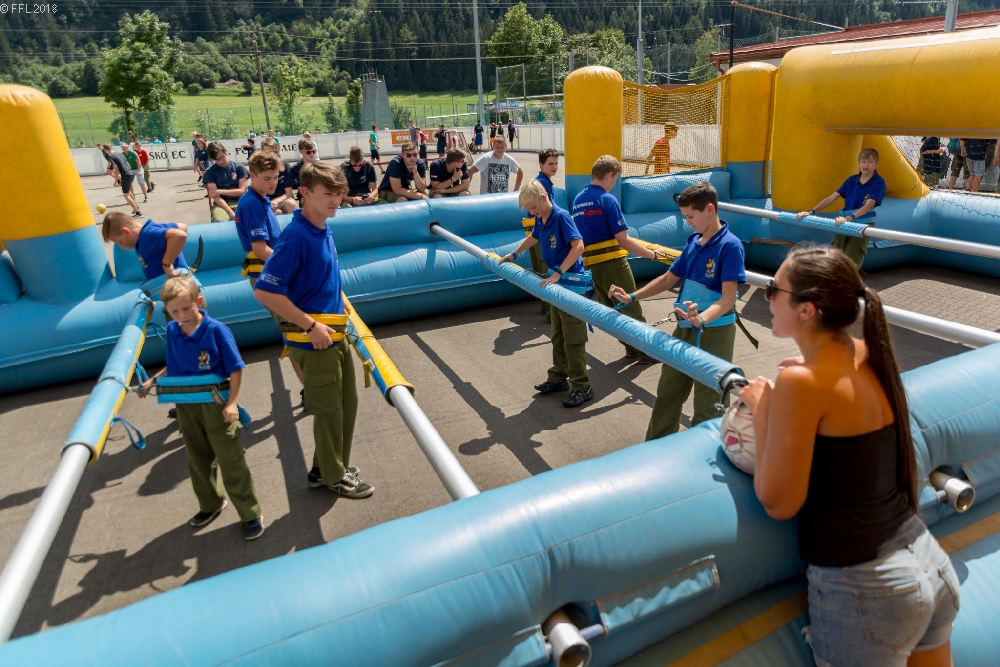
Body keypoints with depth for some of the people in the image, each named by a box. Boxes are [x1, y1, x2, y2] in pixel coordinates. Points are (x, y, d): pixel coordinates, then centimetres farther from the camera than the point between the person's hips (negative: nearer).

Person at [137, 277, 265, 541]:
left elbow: (235, 368, -15)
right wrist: (152, 381, 1)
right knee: (199, 460, 21)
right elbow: (173, 367, 14)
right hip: (186, 407, 6)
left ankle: (251, 514, 15)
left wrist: (232, 402, -21)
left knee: (231, 462, 2)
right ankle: (211, 505, 42)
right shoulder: (172, 331, -1)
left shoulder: (216, 330, -18)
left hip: (216, 405, -6)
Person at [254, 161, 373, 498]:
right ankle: (334, 476, 27)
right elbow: (264, 292, -25)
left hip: (335, 333, 9)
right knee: (329, 409, 7)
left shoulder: (324, 229, 5)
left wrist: (341, 302, 11)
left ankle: (326, 467, 36)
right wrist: (311, 325, -22)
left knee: (347, 402, 18)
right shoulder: (296, 236, -21)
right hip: (313, 338, -8)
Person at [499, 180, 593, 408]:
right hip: (556, 284, 9)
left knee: (573, 338, -4)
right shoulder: (539, 220, 7)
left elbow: (578, 246, -27)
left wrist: (558, 273, -31)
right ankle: (558, 378, 28)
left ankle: (582, 387, 5)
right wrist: (513, 255, 39)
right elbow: (533, 238, 29)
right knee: (557, 336, 16)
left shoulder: (561, 216, -18)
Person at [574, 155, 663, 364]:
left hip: (590, 263, 7)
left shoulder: (577, 200, 8)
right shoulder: (607, 199, -14)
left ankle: (632, 348, 26)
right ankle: (646, 352, 15)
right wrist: (652, 254, -9)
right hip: (612, 262, -7)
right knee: (631, 308, 5)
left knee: (611, 309, 16)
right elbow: (623, 241, -17)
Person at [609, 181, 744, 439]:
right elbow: (668, 278, 15)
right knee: (667, 391, 17)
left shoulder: (730, 245, -15)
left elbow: (728, 297, -24)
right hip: (684, 328, 8)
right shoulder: (693, 242, 7)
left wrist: (702, 319, -42)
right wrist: (632, 297, 7)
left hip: (714, 333, -8)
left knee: (707, 403, 3)